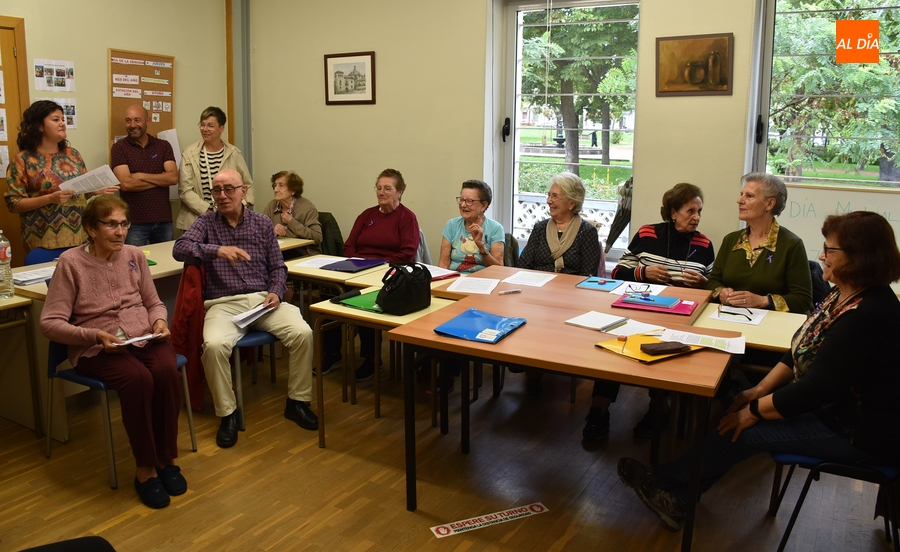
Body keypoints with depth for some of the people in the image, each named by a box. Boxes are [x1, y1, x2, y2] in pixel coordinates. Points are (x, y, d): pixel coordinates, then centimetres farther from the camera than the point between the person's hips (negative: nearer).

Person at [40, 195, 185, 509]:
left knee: (167, 371, -30)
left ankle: (167, 459, -13)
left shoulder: (134, 255, 7)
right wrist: (95, 335, -21)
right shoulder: (71, 262, -5)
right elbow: (50, 323, -8)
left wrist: (159, 321, -7)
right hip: (97, 349, -3)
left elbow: (154, 303, 16)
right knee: (138, 379, -34)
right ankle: (144, 468, -17)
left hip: (144, 338, 4)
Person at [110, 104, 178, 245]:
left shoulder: (163, 146, 7)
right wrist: (161, 179, -7)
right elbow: (126, 184, -13)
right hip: (134, 223, -2)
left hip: (164, 220, 3)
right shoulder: (119, 148, 0)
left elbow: (173, 178, -6)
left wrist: (141, 176, -11)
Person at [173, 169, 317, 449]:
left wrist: (276, 292, -5)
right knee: (214, 345, -32)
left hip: (262, 299, 2)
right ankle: (228, 413, -9)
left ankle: (297, 402, -3)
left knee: (303, 333, -23)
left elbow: (278, 267, 14)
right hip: (224, 303, -1)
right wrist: (217, 250, -27)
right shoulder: (206, 223, 7)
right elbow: (179, 249, -12)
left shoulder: (262, 223, 12)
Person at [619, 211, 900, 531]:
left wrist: (754, 411, -18)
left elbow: (815, 390, -28)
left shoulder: (868, 315, -30)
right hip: (832, 401, 9)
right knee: (741, 408, -2)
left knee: (744, 430, -13)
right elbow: (801, 352, 8)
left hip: (860, 433, -9)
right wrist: (761, 389, 0)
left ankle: (667, 486, 6)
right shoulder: (843, 296, 1)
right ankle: (675, 497, 2)